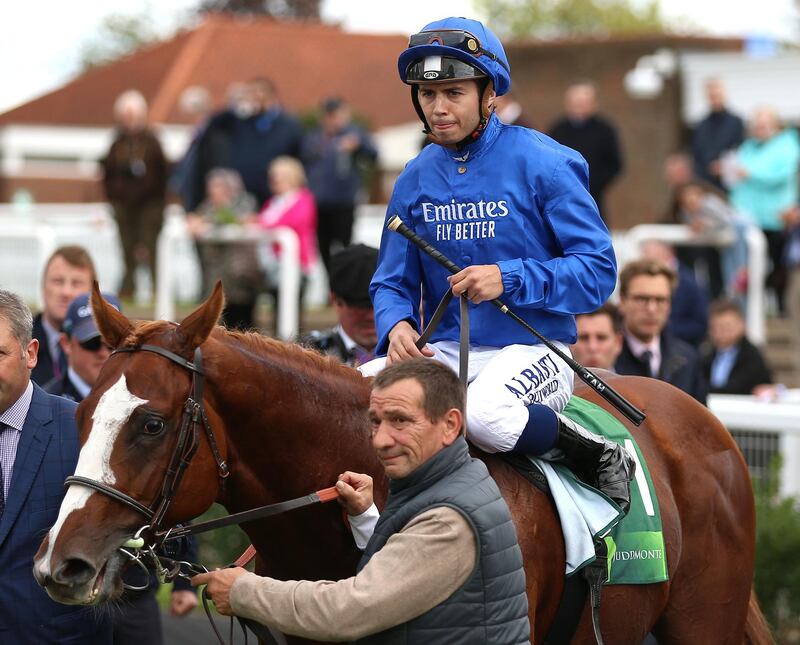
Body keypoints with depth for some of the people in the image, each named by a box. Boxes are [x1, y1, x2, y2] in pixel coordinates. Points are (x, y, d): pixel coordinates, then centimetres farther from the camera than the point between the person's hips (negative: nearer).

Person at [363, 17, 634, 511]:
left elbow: (598, 270, -9)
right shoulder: (416, 179, 8)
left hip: (531, 347, -5)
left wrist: (509, 279, -22)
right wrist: (396, 325, -11)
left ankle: (601, 457, -12)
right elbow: (393, 281, 13)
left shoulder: (542, 164, -8)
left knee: (484, 414, -37)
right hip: (443, 351, 5)